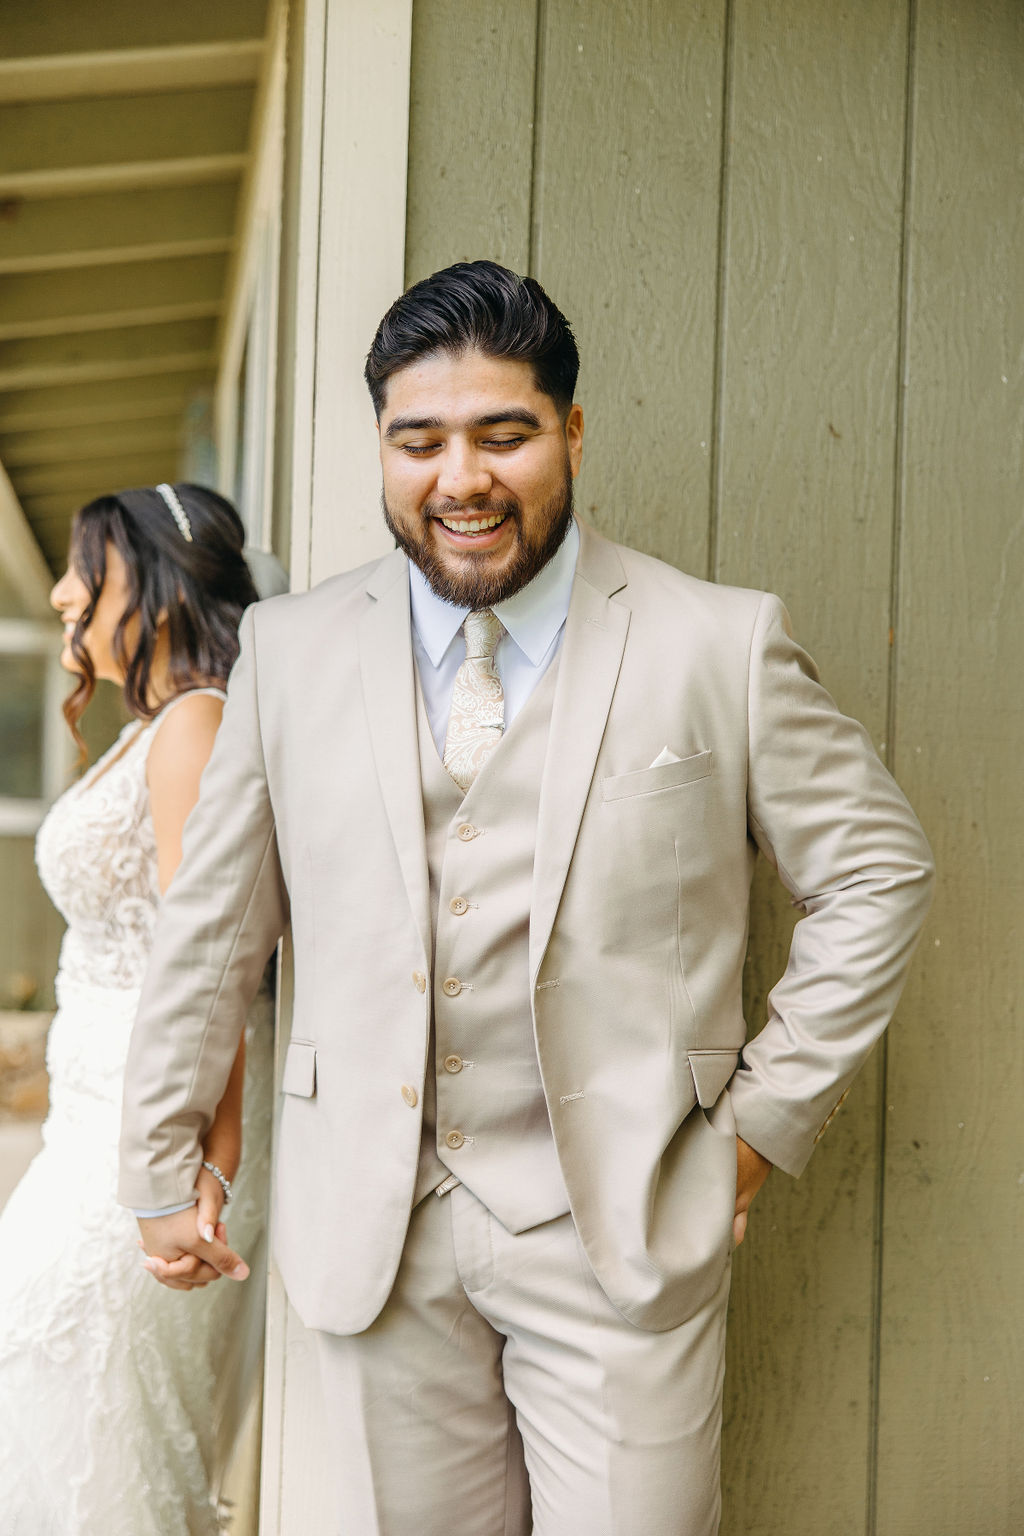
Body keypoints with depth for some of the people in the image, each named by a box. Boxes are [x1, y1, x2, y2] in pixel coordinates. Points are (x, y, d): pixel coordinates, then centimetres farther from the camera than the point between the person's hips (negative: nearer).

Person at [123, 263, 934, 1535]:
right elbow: (212, 923, 11)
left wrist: (769, 1112, 2)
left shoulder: (722, 644, -2)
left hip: (623, 1232, -2)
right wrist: (161, 1166, 14)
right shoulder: (291, 648, 5)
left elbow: (876, 874, 5)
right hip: (372, 1231, 2)